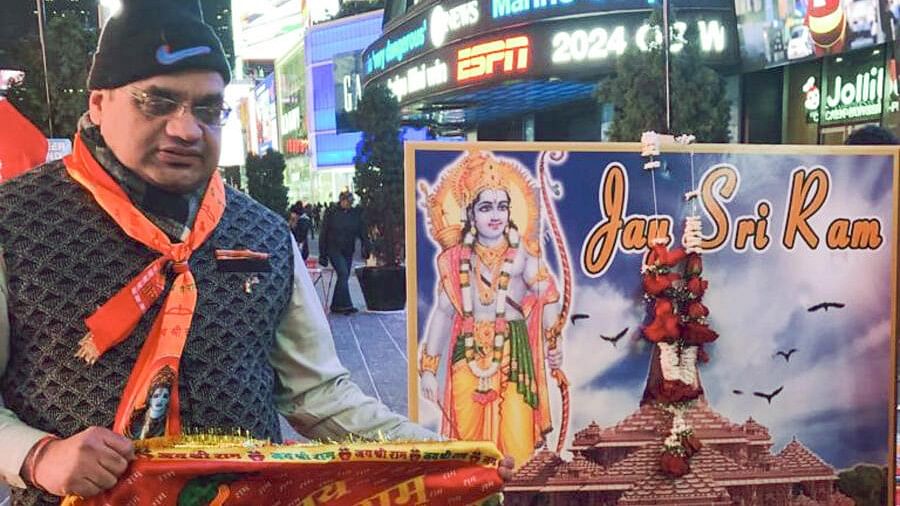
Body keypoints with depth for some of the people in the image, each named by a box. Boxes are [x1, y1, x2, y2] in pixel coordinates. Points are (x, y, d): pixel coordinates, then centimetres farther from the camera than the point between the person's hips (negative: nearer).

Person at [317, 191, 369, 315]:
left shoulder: (355, 214, 6)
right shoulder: (331, 213, -4)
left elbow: (362, 232, 7)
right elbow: (323, 234, -1)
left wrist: (365, 247, -9)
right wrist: (322, 254, -4)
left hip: (348, 251, 4)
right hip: (334, 250, -4)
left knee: (343, 277, 7)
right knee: (343, 273, -18)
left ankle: (336, 306, 18)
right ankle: (345, 305, -18)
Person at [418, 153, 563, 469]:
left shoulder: (522, 252, 0)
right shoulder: (457, 257, 7)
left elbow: (548, 297, -7)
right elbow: (442, 311, 10)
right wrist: (428, 367, 9)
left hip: (512, 353, -2)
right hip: (467, 354, 2)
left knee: (514, 441, -6)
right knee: (467, 435, 4)